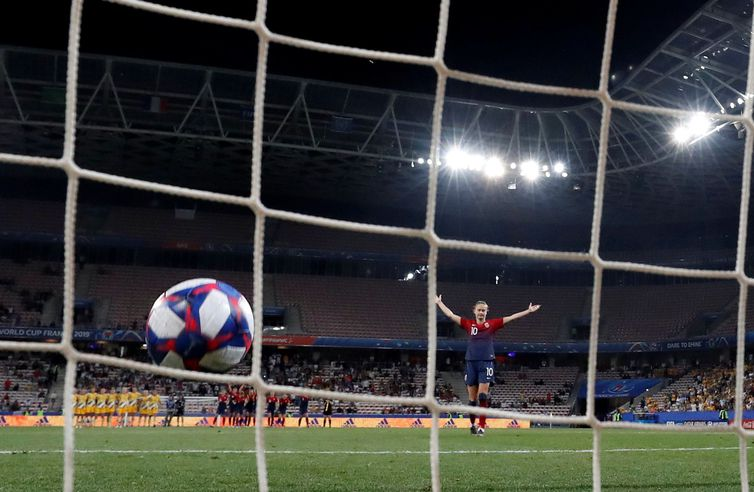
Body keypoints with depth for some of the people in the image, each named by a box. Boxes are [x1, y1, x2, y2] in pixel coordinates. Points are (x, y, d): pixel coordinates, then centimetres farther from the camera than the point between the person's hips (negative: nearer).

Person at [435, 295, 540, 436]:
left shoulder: (492, 324, 5)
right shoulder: (469, 324, 8)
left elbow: (511, 317, 3)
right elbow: (450, 314, 12)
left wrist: (528, 310, 1)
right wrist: (439, 302, 15)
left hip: (486, 363, -2)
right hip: (471, 362, 2)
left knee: (483, 395, -10)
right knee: (472, 397, 7)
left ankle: (482, 426, -9)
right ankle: (473, 424, 23)